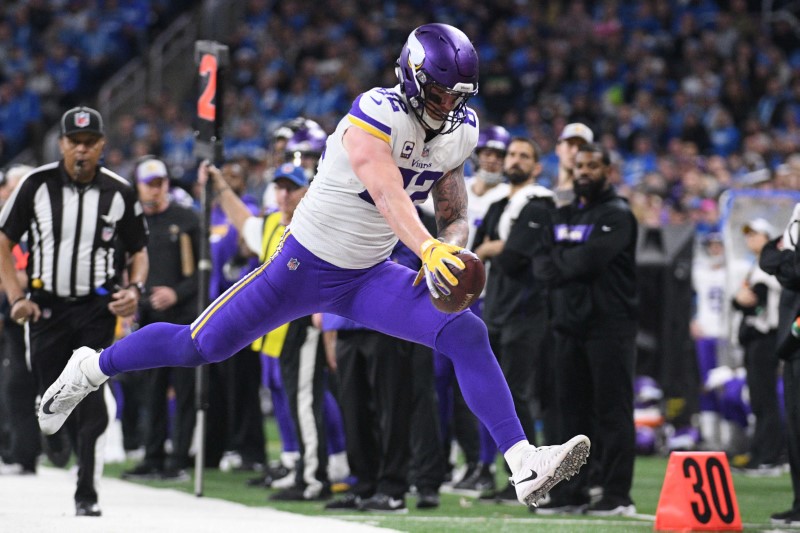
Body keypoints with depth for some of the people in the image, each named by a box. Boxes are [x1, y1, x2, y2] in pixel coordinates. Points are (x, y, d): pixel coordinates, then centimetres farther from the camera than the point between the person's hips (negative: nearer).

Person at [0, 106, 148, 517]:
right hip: (46, 306, 1)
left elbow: (139, 251, 11)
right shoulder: (37, 185, -3)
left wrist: (134, 289, -9)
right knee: (54, 400, 2)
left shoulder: (119, 193, 0)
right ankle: (84, 457, 27)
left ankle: (87, 492, -11)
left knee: (91, 396, -13)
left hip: (98, 306, -1)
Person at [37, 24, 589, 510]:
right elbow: (385, 191, -43)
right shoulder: (377, 116, -26)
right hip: (303, 266, -6)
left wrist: (449, 251, -15)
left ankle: (525, 466, -18)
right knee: (201, 346, 3)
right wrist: (428, 247, -59)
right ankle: (92, 367, 30)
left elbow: (455, 217, 9)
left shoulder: (456, 133, -2)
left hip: (368, 278, 6)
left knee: (468, 336, -14)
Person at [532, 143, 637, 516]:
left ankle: (617, 494, -7)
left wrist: (560, 256, 0)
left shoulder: (616, 215, -4)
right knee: (572, 410, 8)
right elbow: (541, 265, 9)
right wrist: (573, 265, -9)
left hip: (609, 324, -7)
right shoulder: (562, 216, 19)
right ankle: (572, 491, 13)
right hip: (569, 324, 7)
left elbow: (590, 260, -17)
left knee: (612, 411, -7)